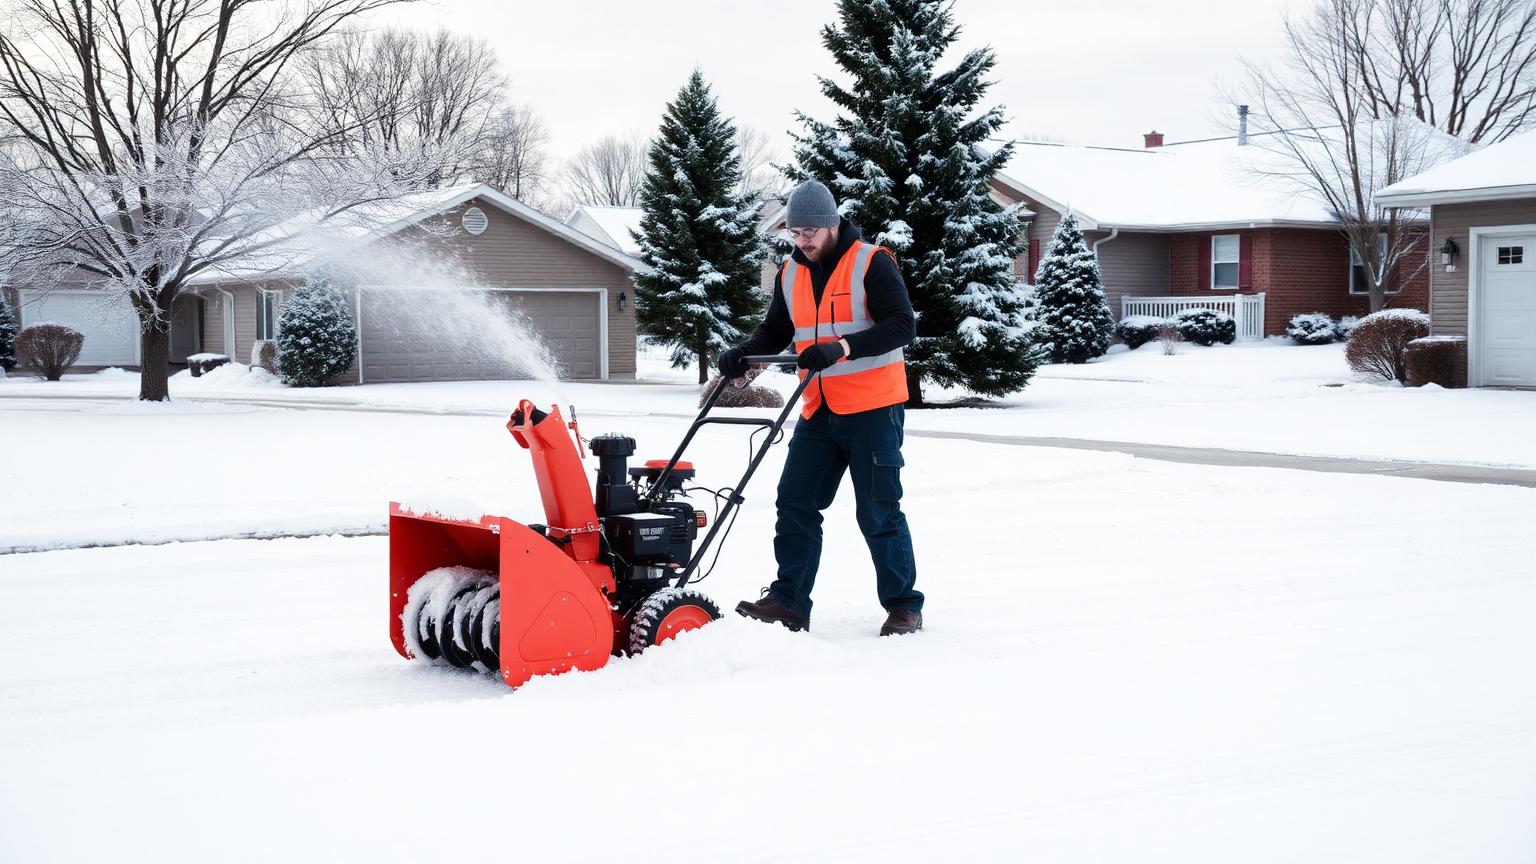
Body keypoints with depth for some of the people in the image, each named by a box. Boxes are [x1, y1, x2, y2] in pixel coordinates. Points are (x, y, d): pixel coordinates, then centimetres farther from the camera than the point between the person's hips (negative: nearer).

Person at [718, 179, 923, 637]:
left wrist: (841, 347, -30)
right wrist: (741, 354, -2)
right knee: (795, 503, 3)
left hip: (873, 409, -6)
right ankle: (788, 602, 9)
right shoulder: (790, 273, 9)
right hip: (819, 411, 6)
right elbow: (775, 331, 19)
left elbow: (902, 324, -19)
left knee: (879, 512, -2)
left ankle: (904, 607, 9)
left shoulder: (871, 263, -10)